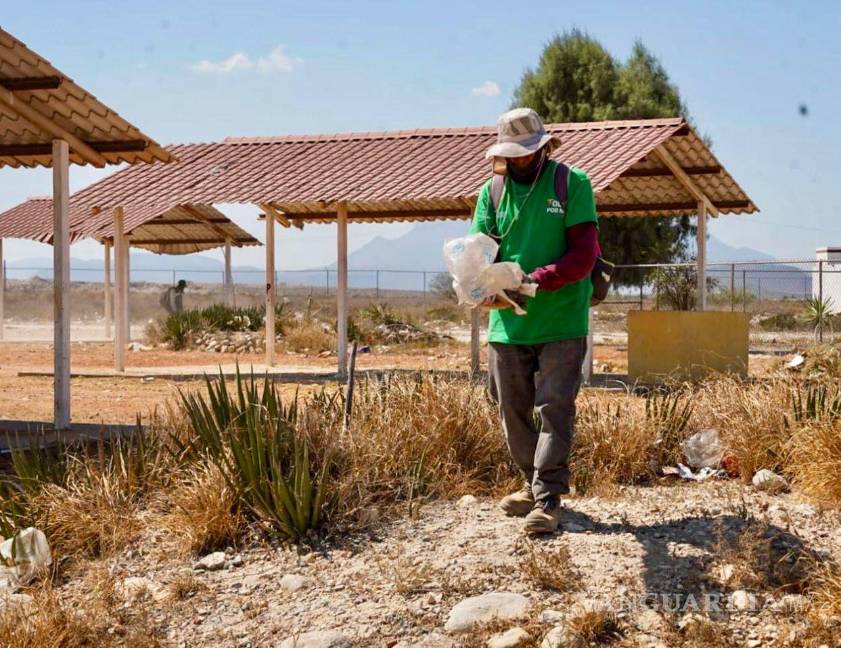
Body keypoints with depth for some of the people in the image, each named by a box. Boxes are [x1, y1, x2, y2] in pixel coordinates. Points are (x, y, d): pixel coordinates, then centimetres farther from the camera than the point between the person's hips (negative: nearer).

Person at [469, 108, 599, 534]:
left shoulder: (572, 184, -4)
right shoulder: (492, 192, 8)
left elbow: (584, 253, -11)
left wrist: (539, 279, -26)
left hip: (561, 321, -4)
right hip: (507, 323, 5)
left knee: (554, 410, -6)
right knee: (512, 410, 12)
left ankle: (548, 499, -3)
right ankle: (533, 484, 29)